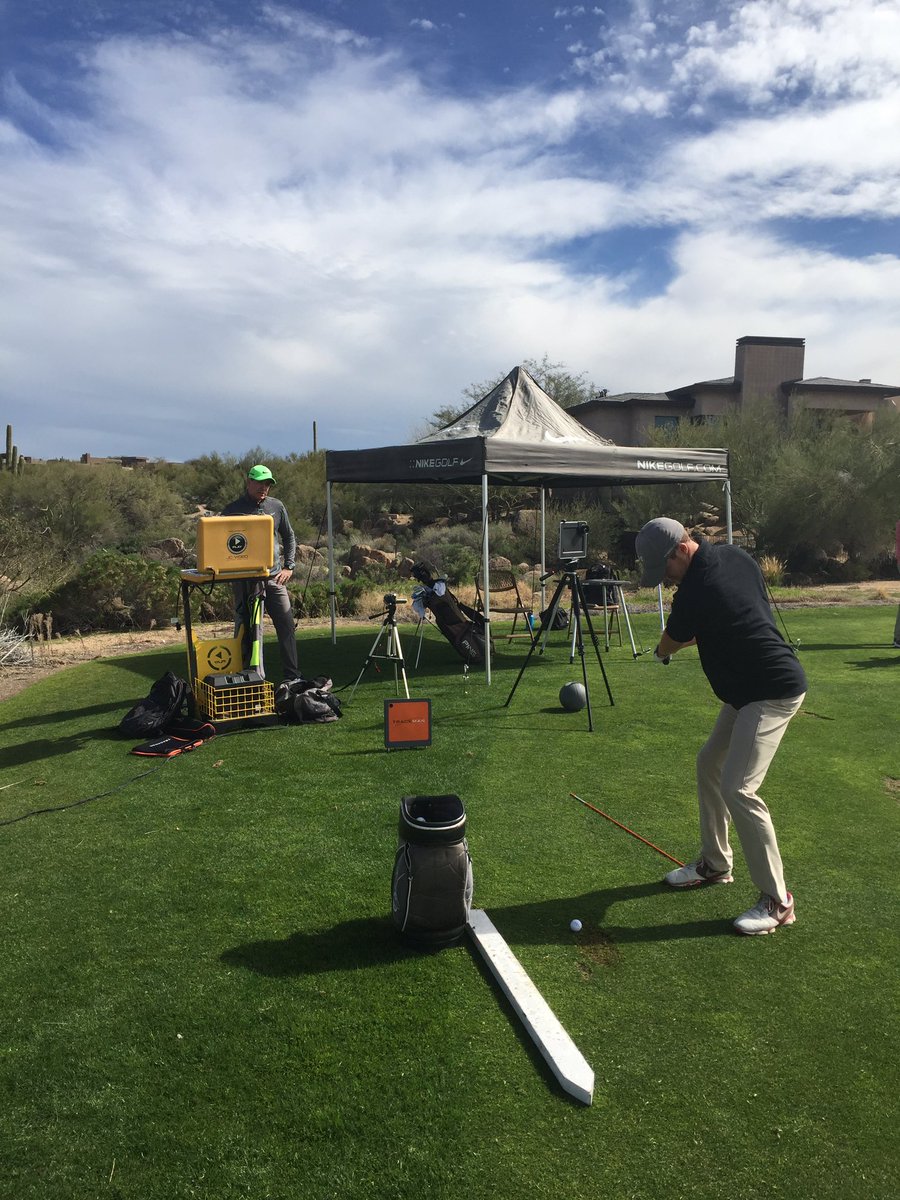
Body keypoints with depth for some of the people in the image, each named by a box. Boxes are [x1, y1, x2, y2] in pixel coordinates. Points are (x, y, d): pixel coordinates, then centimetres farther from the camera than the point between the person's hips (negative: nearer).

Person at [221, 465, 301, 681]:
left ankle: (293, 676, 6)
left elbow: (289, 537, 18)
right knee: (245, 630, 2)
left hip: (274, 577, 2)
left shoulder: (276, 506, 9)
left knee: (286, 626, -2)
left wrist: (288, 567, 9)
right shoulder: (232, 510, 0)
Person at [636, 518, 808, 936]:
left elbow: (670, 643, -4)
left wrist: (661, 652, 19)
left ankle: (777, 901, -2)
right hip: (747, 689, 11)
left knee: (738, 788, -15)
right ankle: (714, 863, 30)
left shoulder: (695, 592, -24)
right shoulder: (734, 556, 2)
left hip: (772, 692, -11)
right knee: (709, 764, 16)